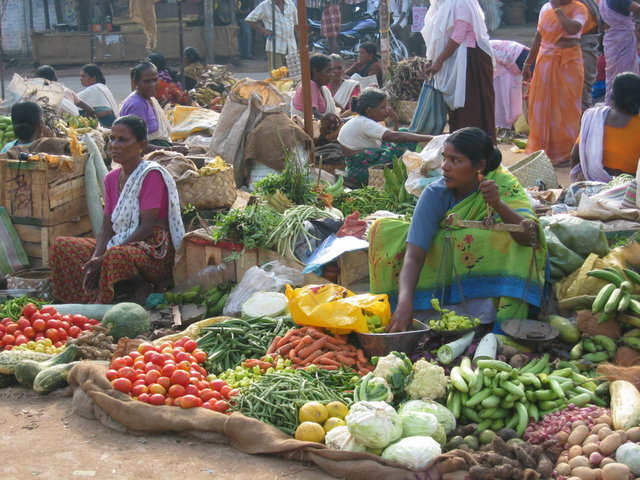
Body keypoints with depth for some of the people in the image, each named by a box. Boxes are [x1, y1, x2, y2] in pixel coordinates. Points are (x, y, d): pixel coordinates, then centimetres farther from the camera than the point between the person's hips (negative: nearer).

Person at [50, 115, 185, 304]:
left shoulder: (152, 174, -11)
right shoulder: (111, 178, 12)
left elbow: (147, 227, -17)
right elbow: (107, 228, 8)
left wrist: (103, 258, -20)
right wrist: (96, 258, -13)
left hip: (155, 253, -8)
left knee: (116, 256, -40)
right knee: (62, 245, -6)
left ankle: (140, 287, -9)